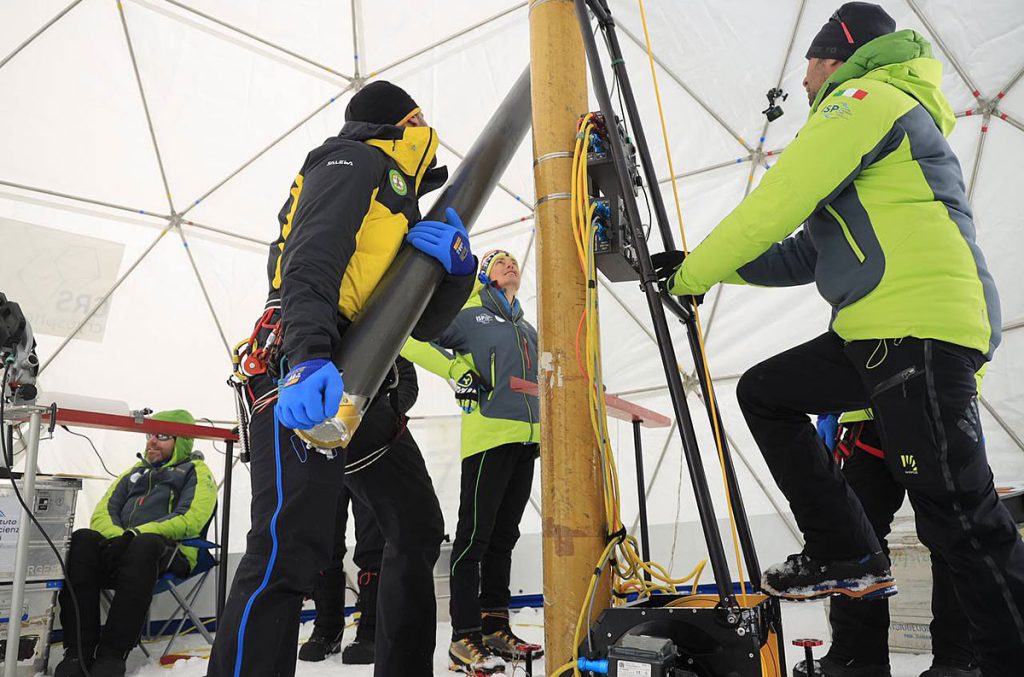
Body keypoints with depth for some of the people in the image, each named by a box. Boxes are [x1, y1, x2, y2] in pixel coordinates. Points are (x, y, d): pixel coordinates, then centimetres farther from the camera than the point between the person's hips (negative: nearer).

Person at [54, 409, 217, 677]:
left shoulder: (196, 472, 12)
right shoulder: (136, 472, 30)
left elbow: (190, 520, -6)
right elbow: (103, 511, 18)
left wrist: (137, 534, -17)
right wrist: (116, 535, -7)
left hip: (169, 555, -5)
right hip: (119, 550, 5)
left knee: (144, 545, -39)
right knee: (83, 539, -27)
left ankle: (112, 655, -40)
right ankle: (79, 651, -32)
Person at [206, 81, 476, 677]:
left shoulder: (404, 210, 30)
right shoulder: (356, 161, 5)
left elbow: (424, 324, 19)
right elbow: (312, 256, -16)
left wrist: (458, 265, -2)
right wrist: (309, 353, -34)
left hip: (361, 387, 10)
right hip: (306, 376, -10)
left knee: (418, 528, 13)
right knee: (293, 548, -21)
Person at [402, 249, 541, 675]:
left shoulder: (528, 329, 24)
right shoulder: (467, 316, 4)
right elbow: (409, 338, -1)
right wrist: (455, 370, -10)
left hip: (526, 438, 7)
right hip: (488, 434, -7)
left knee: (504, 535, 11)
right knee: (475, 535, -6)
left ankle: (495, 627, 20)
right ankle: (465, 638, 0)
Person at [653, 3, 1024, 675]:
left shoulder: (866, 97, 1)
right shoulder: (897, 117, 32)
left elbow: (775, 206, -9)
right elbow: (800, 257, 27)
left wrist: (693, 275, 4)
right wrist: (701, 264, 23)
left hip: (920, 330, -10)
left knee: (959, 517, -9)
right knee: (763, 391, 13)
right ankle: (849, 554, 10)